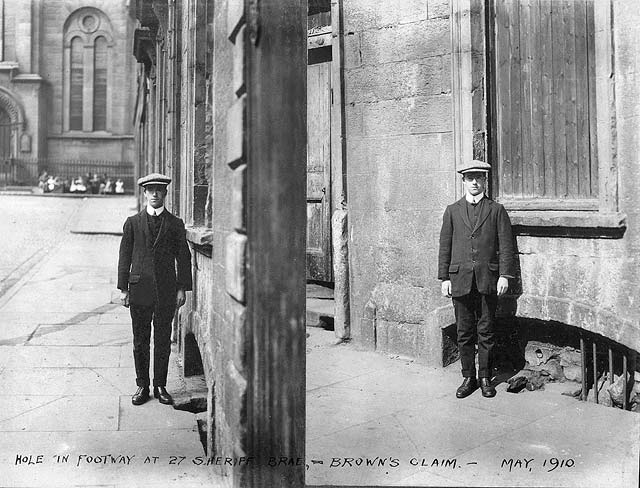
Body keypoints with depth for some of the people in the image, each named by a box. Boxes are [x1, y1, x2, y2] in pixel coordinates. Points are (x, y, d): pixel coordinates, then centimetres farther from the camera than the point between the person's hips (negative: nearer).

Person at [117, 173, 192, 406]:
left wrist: (182, 288, -1)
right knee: (140, 342, 7)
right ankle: (142, 386, 19)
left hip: (166, 292, 0)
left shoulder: (175, 224, 5)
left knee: (163, 342, 6)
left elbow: (183, 258, 5)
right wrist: (123, 288, 0)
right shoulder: (132, 223, 7)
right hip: (139, 291, 0)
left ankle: (160, 386, 17)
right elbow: (125, 256, 6)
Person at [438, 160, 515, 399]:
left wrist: (505, 275, -7)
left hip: (488, 280, -1)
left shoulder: (496, 210, 7)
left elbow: (506, 245, 3)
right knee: (464, 333, 5)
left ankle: (485, 378, 17)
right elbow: (445, 246, 8)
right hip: (460, 280, 1)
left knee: (486, 332, 5)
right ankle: (468, 378, 16)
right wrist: (444, 278, 3)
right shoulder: (452, 211, 11)